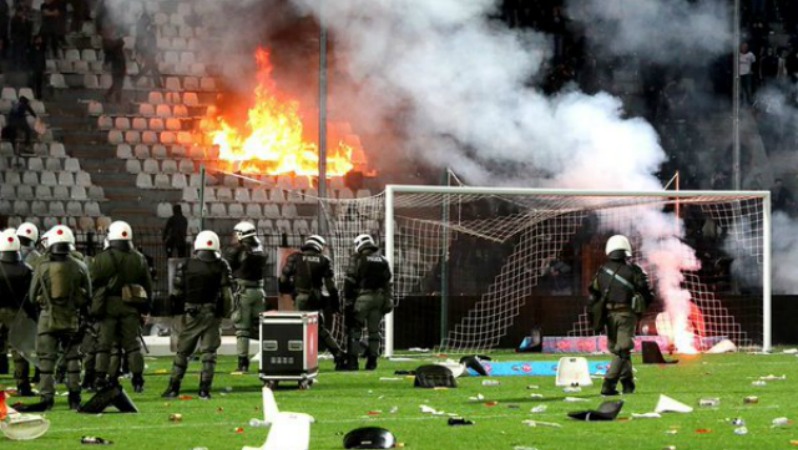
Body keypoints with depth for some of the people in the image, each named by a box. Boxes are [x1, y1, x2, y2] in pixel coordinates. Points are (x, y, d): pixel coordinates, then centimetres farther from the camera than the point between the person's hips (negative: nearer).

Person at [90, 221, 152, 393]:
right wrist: (145, 307, 16)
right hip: (130, 307, 2)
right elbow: (148, 285, 9)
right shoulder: (139, 259, 4)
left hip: (108, 305, -2)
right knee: (132, 344, 8)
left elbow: (93, 284, -5)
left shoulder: (101, 258, -6)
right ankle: (138, 380, 5)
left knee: (104, 344, 3)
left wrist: (93, 305, 3)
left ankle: (100, 379, 0)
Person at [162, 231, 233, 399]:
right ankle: (205, 389, 0)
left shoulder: (185, 266, -4)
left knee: (182, 351, 11)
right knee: (208, 353, 5)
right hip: (212, 314, 0)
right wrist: (226, 312, 8)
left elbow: (177, 293, 0)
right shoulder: (221, 267, -5)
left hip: (191, 315, 0)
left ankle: (173, 387, 11)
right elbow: (226, 293, -6)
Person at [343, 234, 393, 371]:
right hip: (379, 297, 5)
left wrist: (347, 300, -3)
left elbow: (350, 281, -6)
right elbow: (388, 283, 12)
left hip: (363, 297, -5)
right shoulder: (383, 260, 13)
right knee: (374, 330, 11)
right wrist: (389, 302, 13)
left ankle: (352, 361, -6)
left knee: (355, 329, 0)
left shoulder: (357, 259, -2)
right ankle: (372, 361, 10)